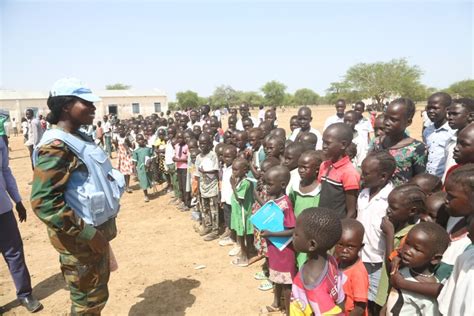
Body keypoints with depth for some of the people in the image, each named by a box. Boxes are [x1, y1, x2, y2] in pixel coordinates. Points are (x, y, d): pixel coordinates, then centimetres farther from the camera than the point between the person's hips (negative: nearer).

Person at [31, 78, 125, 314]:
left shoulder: (80, 140, 7)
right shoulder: (56, 147, -21)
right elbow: (43, 202, -28)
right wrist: (87, 233, -25)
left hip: (96, 230, 9)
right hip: (80, 239, -9)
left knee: (97, 294, 25)